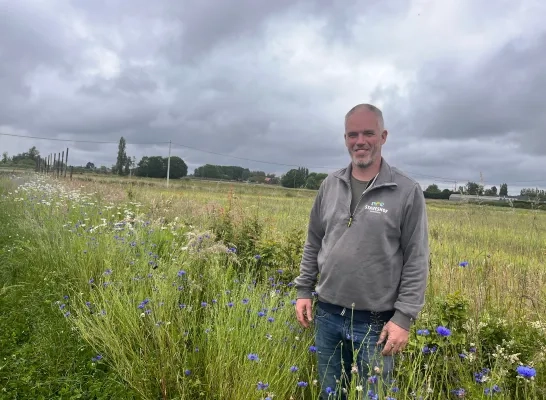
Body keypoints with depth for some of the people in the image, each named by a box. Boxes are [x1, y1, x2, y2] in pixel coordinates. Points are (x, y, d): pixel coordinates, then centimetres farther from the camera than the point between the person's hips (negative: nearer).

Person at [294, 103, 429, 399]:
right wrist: (304, 290, 7)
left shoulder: (407, 191, -9)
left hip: (376, 322, -3)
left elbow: (416, 261, -8)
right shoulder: (330, 185, 4)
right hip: (327, 314, 4)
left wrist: (404, 318, -12)